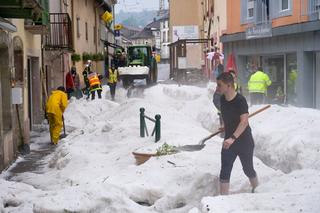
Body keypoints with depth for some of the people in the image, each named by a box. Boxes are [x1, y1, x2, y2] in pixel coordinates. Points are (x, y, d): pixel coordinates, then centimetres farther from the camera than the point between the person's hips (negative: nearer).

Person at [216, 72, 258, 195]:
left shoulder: (240, 100, -22)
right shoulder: (222, 100, -1)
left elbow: (244, 122, -30)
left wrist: (233, 138, -38)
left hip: (244, 141, -5)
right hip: (228, 141, 5)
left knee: (248, 169, 12)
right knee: (224, 172, -3)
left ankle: (256, 191, 37)